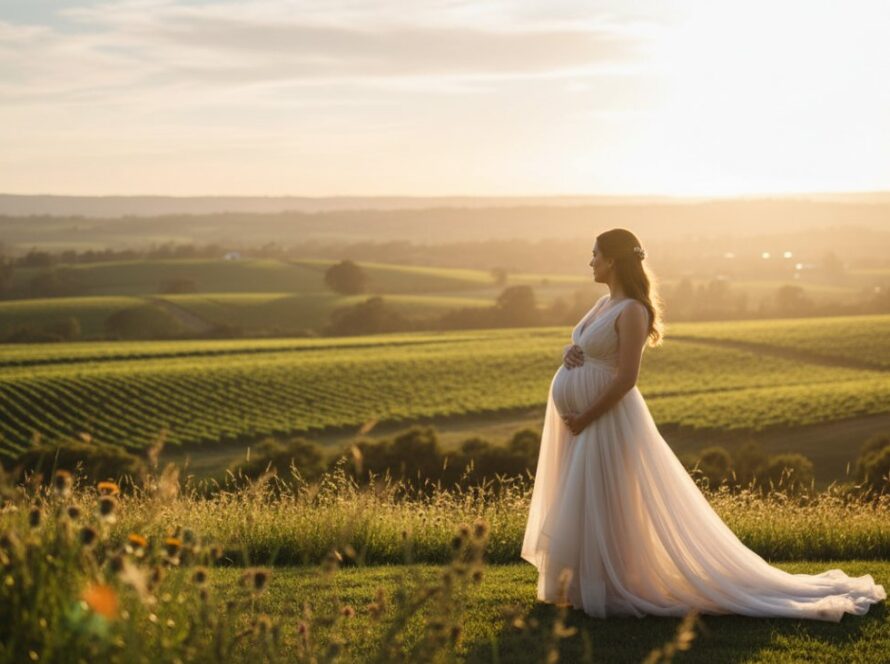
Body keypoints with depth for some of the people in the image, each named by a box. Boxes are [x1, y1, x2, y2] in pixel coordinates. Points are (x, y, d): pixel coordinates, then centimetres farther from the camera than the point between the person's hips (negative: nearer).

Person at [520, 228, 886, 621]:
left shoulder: (631, 311, -17)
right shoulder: (605, 303, 11)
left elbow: (625, 378, -22)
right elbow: (582, 349, 22)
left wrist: (584, 419, -18)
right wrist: (570, 352, -2)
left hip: (605, 422, -10)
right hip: (578, 421, 10)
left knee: (602, 510, -3)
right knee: (580, 509, 15)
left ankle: (610, 589, 8)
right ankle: (584, 583, 26)